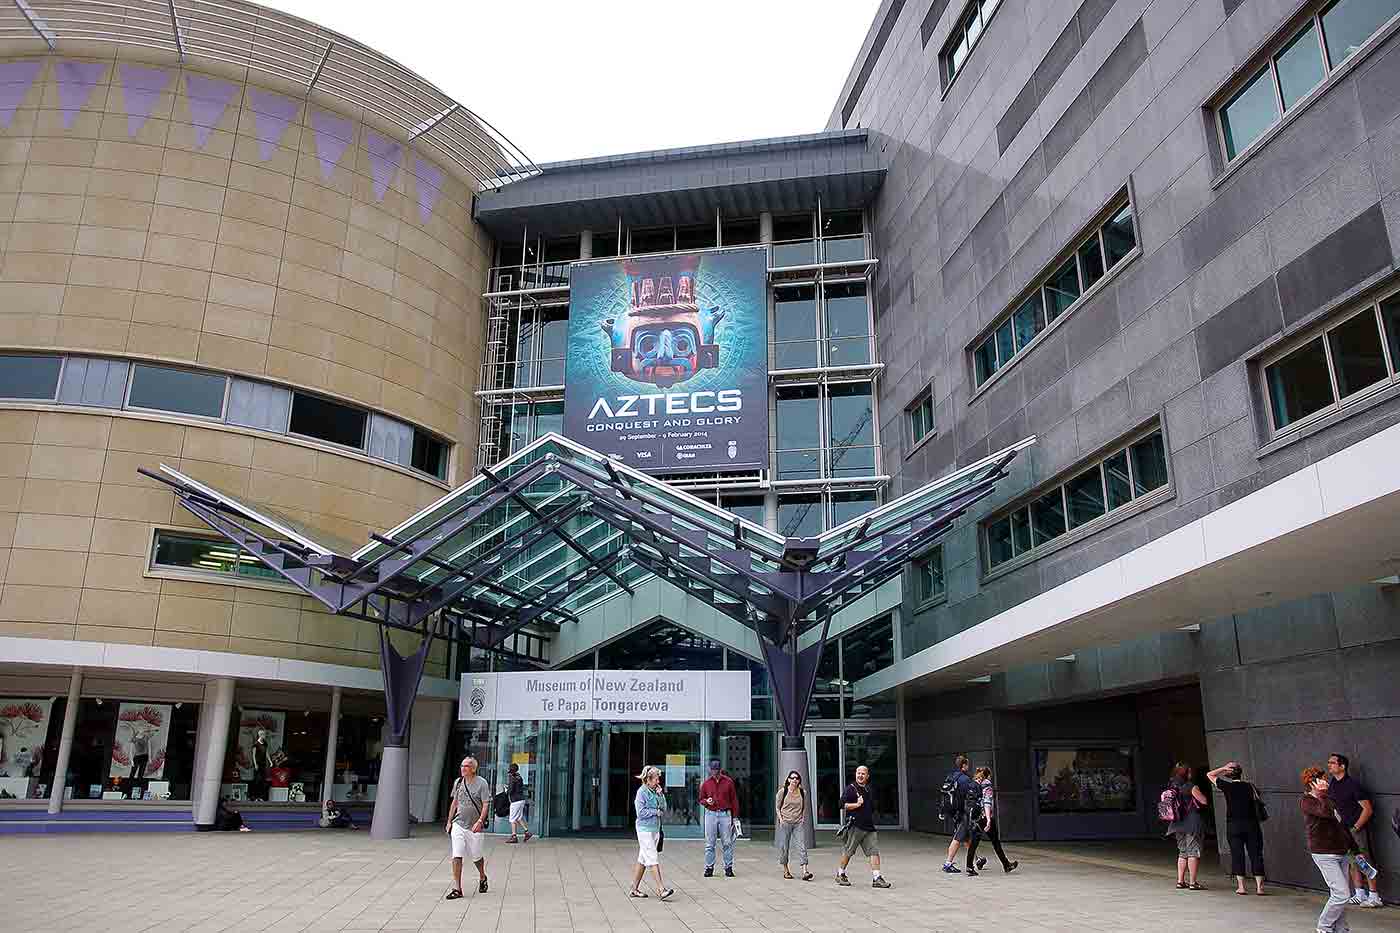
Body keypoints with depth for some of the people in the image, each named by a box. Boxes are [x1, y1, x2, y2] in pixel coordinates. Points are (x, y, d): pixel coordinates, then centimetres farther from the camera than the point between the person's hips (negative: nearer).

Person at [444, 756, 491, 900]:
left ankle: (482, 878, 36)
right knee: (456, 856, -8)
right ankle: (457, 889, -3)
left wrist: (480, 821, -23)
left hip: (474, 826, -3)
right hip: (458, 824, 3)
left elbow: (485, 805, -11)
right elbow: (454, 802, 17)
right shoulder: (458, 782, 6)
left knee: (476, 856, 9)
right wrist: (449, 821, 15)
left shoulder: (482, 783, -9)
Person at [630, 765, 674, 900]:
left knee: (643, 860, 12)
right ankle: (661, 890, -12)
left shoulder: (655, 791, 11)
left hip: (655, 828, 8)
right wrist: (656, 811, -8)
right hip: (645, 829, -8)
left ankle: (634, 889, 18)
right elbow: (641, 812, -16)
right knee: (653, 860, -9)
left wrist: (660, 794, -3)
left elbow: (664, 808, 9)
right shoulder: (642, 792, -11)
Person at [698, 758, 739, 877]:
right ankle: (709, 868, 9)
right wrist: (706, 801, -9)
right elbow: (701, 799, 15)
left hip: (725, 815, -1)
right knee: (709, 844, 2)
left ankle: (728, 868, 9)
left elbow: (734, 800, 6)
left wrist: (735, 817, 4)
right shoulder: (706, 783, 6)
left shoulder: (728, 781, 3)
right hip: (711, 814, 1)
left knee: (727, 843, 1)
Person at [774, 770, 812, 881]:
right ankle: (786, 870, 19)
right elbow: (777, 807, 5)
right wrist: (781, 819, -6)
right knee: (784, 847, 4)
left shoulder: (802, 792, 8)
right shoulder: (782, 791, 0)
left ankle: (804, 872, -16)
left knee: (802, 846, -10)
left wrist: (803, 818, 6)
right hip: (785, 822, -1)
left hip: (799, 823, 2)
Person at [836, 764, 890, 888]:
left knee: (874, 851, -4)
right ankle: (840, 874, 19)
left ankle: (876, 878, -4)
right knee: (848, 851, 3)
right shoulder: (850, 788, -4)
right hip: (855, 826, -6)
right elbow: (842, 804, -10)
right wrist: (856, 804, -18)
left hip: (869, 826, 6)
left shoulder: (870, 790, 17)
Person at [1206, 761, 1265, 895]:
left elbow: (1209, 775, 8)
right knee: (1256, 854, 5)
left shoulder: (1227, 786, -2)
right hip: (1252, 824, 2)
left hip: (1233, 825, -2)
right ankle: (1259, 887, 4)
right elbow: (1257, 796, 23)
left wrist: (1224, 768, 3)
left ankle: (1241, 886, 2)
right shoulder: (1249, 786, 4)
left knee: (1237, 854, 3)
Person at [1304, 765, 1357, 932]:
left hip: (1341, 852, 8)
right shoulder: (1306, 801, -10)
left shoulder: (1327, 799, 16)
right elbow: (1326, 812, -30)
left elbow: (1342, 825, 23)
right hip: (1324, 854, -8)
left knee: (1341, 894, 10)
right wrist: (1322, 793, -17)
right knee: (1342, 894, -11)